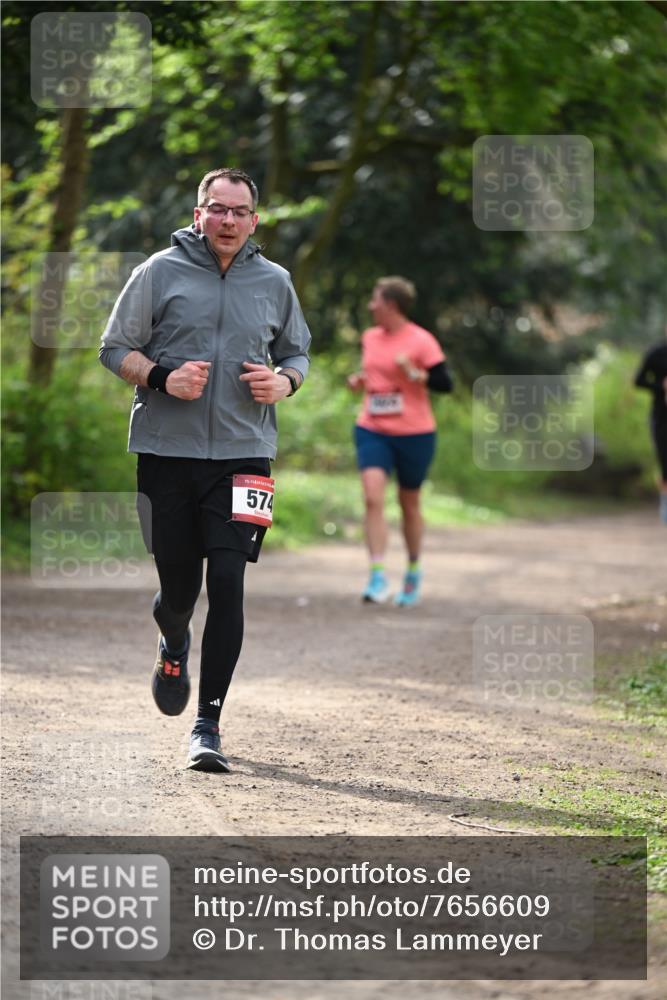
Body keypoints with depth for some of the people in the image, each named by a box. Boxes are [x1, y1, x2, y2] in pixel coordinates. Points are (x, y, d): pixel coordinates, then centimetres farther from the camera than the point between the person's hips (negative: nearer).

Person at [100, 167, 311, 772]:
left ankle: (209, 725, -7)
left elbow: (297, 353, 20)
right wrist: (162, 378, -14)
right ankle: (174, 646, 44)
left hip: (243, 454, 1)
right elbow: (115, 347, 4)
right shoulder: (160, 272, 2)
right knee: (178, 582, 6)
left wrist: (283, 381, -3)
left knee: (227, 581, -11)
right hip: (167, 450, -1)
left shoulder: (274, 282, 9)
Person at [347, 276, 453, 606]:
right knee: (372, 498, -16)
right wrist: (359, 381, 7)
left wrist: (414, 373, -24)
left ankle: (414, 572, 32)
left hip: (414, 434, -4)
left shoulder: (421, 341, -9)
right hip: (372, 431, 4)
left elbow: (445, 383, -11)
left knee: (409, 504, 11)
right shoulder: (370, 338, 9)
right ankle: (377, 576, -17)